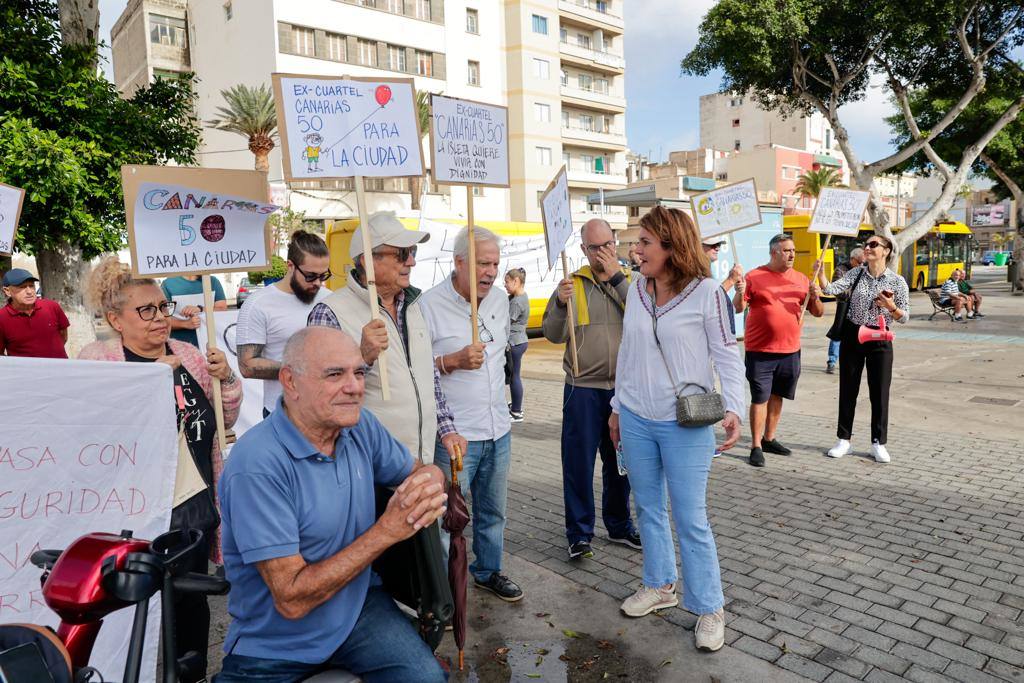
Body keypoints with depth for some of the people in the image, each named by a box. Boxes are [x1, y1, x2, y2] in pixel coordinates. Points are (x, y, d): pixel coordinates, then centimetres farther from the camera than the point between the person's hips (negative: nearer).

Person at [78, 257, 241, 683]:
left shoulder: (188, 354, 5)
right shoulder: (97, 359, -5)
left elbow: (225, 420, 9)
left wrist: (226, 379, -8)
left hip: (195, 505, 4)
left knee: (192, 601, 15)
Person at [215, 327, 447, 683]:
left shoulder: (360, 426, -6)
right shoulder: (258, 465, -26)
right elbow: (292, 600, -25)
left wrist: (431, 484, -20)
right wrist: (387, 530, -26)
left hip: (360, 609, 2)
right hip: (275, 642, -1)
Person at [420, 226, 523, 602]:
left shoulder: (500, 300, 8)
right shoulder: (430, 304, -14)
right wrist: (453, 361, -24)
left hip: (498, 430, 7)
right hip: (454, 434, -7)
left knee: (493, 512, 20)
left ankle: (488, 571, 39)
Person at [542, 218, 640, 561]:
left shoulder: (629, 281, 6)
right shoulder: (571, 284, 2)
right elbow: (553, 334, -4)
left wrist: (617, 276, -13)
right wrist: (562, 303, -22)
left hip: (623, 387, 2)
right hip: (583, 388, -2)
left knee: (620, 460, 14)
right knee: (579, 461, 2)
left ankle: (619, 526, 31)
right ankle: (579, 533, 16)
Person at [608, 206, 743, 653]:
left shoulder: (706, 292, -11)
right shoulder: (636, 290, 5)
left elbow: (727, 355, -8)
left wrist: (734, 408, -20)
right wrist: (618, 406, 17)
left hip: (685, 424, -5)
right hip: (635, 420, 6)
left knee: (691, 519, 1)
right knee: (649, 509, 16)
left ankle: (709, 608, 18)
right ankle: (660, 586, 34)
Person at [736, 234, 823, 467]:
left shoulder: (802, 279, 9)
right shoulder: (755, 277, -5)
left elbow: (818, 312, 10)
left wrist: (814, 297, -10)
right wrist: (740, 293, -27)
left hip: (790, 351, 5)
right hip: (760, 351, -5)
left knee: (777, 396, 15)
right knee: (760, 398, -1)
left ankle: (769, 439, 29)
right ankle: (756, 446, 8)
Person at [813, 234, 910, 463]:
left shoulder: (897, 281, -4)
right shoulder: (856, 274, 0)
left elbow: (904, 317, -1)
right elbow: (832, 290, -14)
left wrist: (891, 307, -20)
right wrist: (820, 273, -30)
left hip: (879, 340, -1)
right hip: (852, 336, 1)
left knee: (880, 392, 3)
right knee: (848, 390, 7)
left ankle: (878, 443, 17)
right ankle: (844, 440, 19)